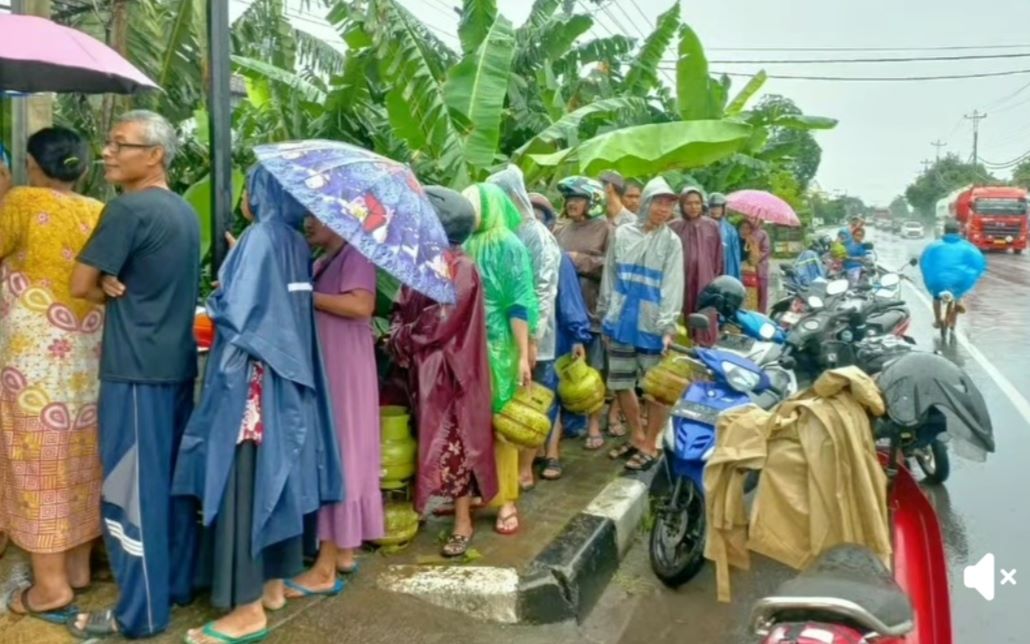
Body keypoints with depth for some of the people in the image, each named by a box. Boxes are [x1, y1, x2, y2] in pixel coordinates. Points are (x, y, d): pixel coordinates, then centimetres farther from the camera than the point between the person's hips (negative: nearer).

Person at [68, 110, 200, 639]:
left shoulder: (128, 209, -14)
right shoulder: (184, 211, 12)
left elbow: (81, 285, -11)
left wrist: (110, 290, 8)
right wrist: (119, 285, -2)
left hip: (135, 368, -8)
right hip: (177, 363, 8)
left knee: (132, 489, 0)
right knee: (171, 479, 16)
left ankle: (141, 613, 9)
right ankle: (178, 583, 28)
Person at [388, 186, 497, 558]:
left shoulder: (459, 267, -13)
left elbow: (441, 321, -18)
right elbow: (404, 309, 14)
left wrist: (400, 340, -8)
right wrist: (398, 335, -6)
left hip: (448, 367, -7)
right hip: (420, 366, 7)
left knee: (450, 439, -2)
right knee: (430, 438, 12)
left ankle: (463, 522, 8)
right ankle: (426, 504, 23)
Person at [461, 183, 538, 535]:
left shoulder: (509, 246, -5)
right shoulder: (464, 246, 8)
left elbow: (519, 304, -9)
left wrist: (523, 355, -15)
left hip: (497, 348, -4)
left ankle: (506, 501, 12)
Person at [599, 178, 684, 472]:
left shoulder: (671, 242, -3)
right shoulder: (622, 234, 6)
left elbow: (672, 286, -8)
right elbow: (610, 276, 11)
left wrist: (668, 326, -16)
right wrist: (605, 313, 9)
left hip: (652, 325, -3)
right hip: (621, 322, 4)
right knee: (621, 383, 13)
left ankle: (650, 445, 18)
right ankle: (637, 437, 31)